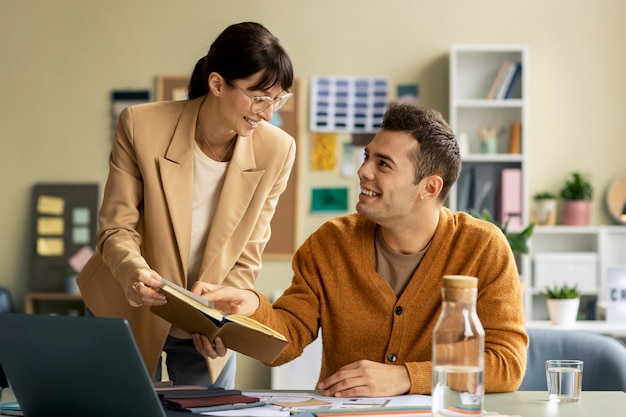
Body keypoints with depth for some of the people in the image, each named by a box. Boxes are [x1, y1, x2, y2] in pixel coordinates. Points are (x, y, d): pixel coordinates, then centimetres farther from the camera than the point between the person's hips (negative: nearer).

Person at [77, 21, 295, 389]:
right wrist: (133, 271, -34)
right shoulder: (141, 126, -19)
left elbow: (247, 255, -7)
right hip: (130, 315, -1)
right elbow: (116, 228, -13)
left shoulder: (277, 150, -15)